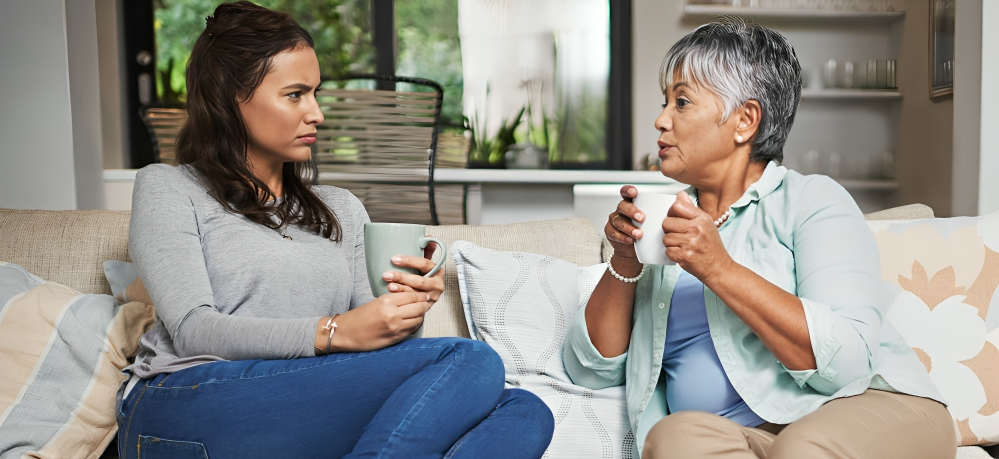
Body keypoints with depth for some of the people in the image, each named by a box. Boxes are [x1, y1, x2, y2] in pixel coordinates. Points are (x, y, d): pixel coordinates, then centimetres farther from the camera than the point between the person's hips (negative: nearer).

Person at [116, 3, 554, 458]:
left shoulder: (343, 209, 25)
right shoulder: (166, 189, 11)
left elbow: (370, 340, 18)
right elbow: (193, 329, -5)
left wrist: (407, 313, -6)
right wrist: (333, 332, -19)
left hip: (311, 419, 5)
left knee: (524, 411, -22)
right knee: (471, 362, -25)